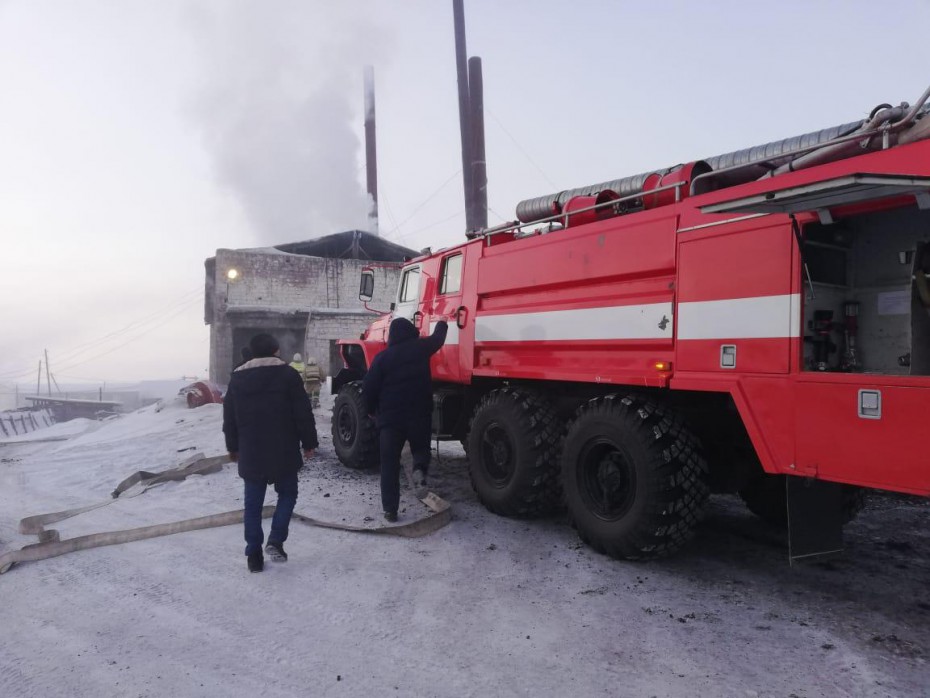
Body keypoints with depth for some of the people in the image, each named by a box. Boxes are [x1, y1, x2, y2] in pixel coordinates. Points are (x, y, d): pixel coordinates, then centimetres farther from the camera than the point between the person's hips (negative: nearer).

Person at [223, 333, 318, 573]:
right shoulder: (287, 374, -5)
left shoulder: (237, 378, 6)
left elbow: (229, 418, 12)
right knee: (287, 494, 16)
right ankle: (276, 540, 2)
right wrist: (308, 443, 4)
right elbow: (303, 414, -7)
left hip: (250, 453, 3)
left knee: (253, 504, 10)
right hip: (283, 452, -3)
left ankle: (254, 554, 14)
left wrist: (233, 447, 22)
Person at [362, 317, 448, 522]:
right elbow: (438, 338, 20)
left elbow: (369, 388, -3)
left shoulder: (383, 357, -3)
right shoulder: (420, 347, -1)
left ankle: (390, 509, 6)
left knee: (390, 464, 8)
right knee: (421, 447, 23)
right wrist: (442, 323, 41)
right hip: (419, 414, 1)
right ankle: (420, 469, -11)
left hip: (390, 417, 0)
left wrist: (372, 411, 13)